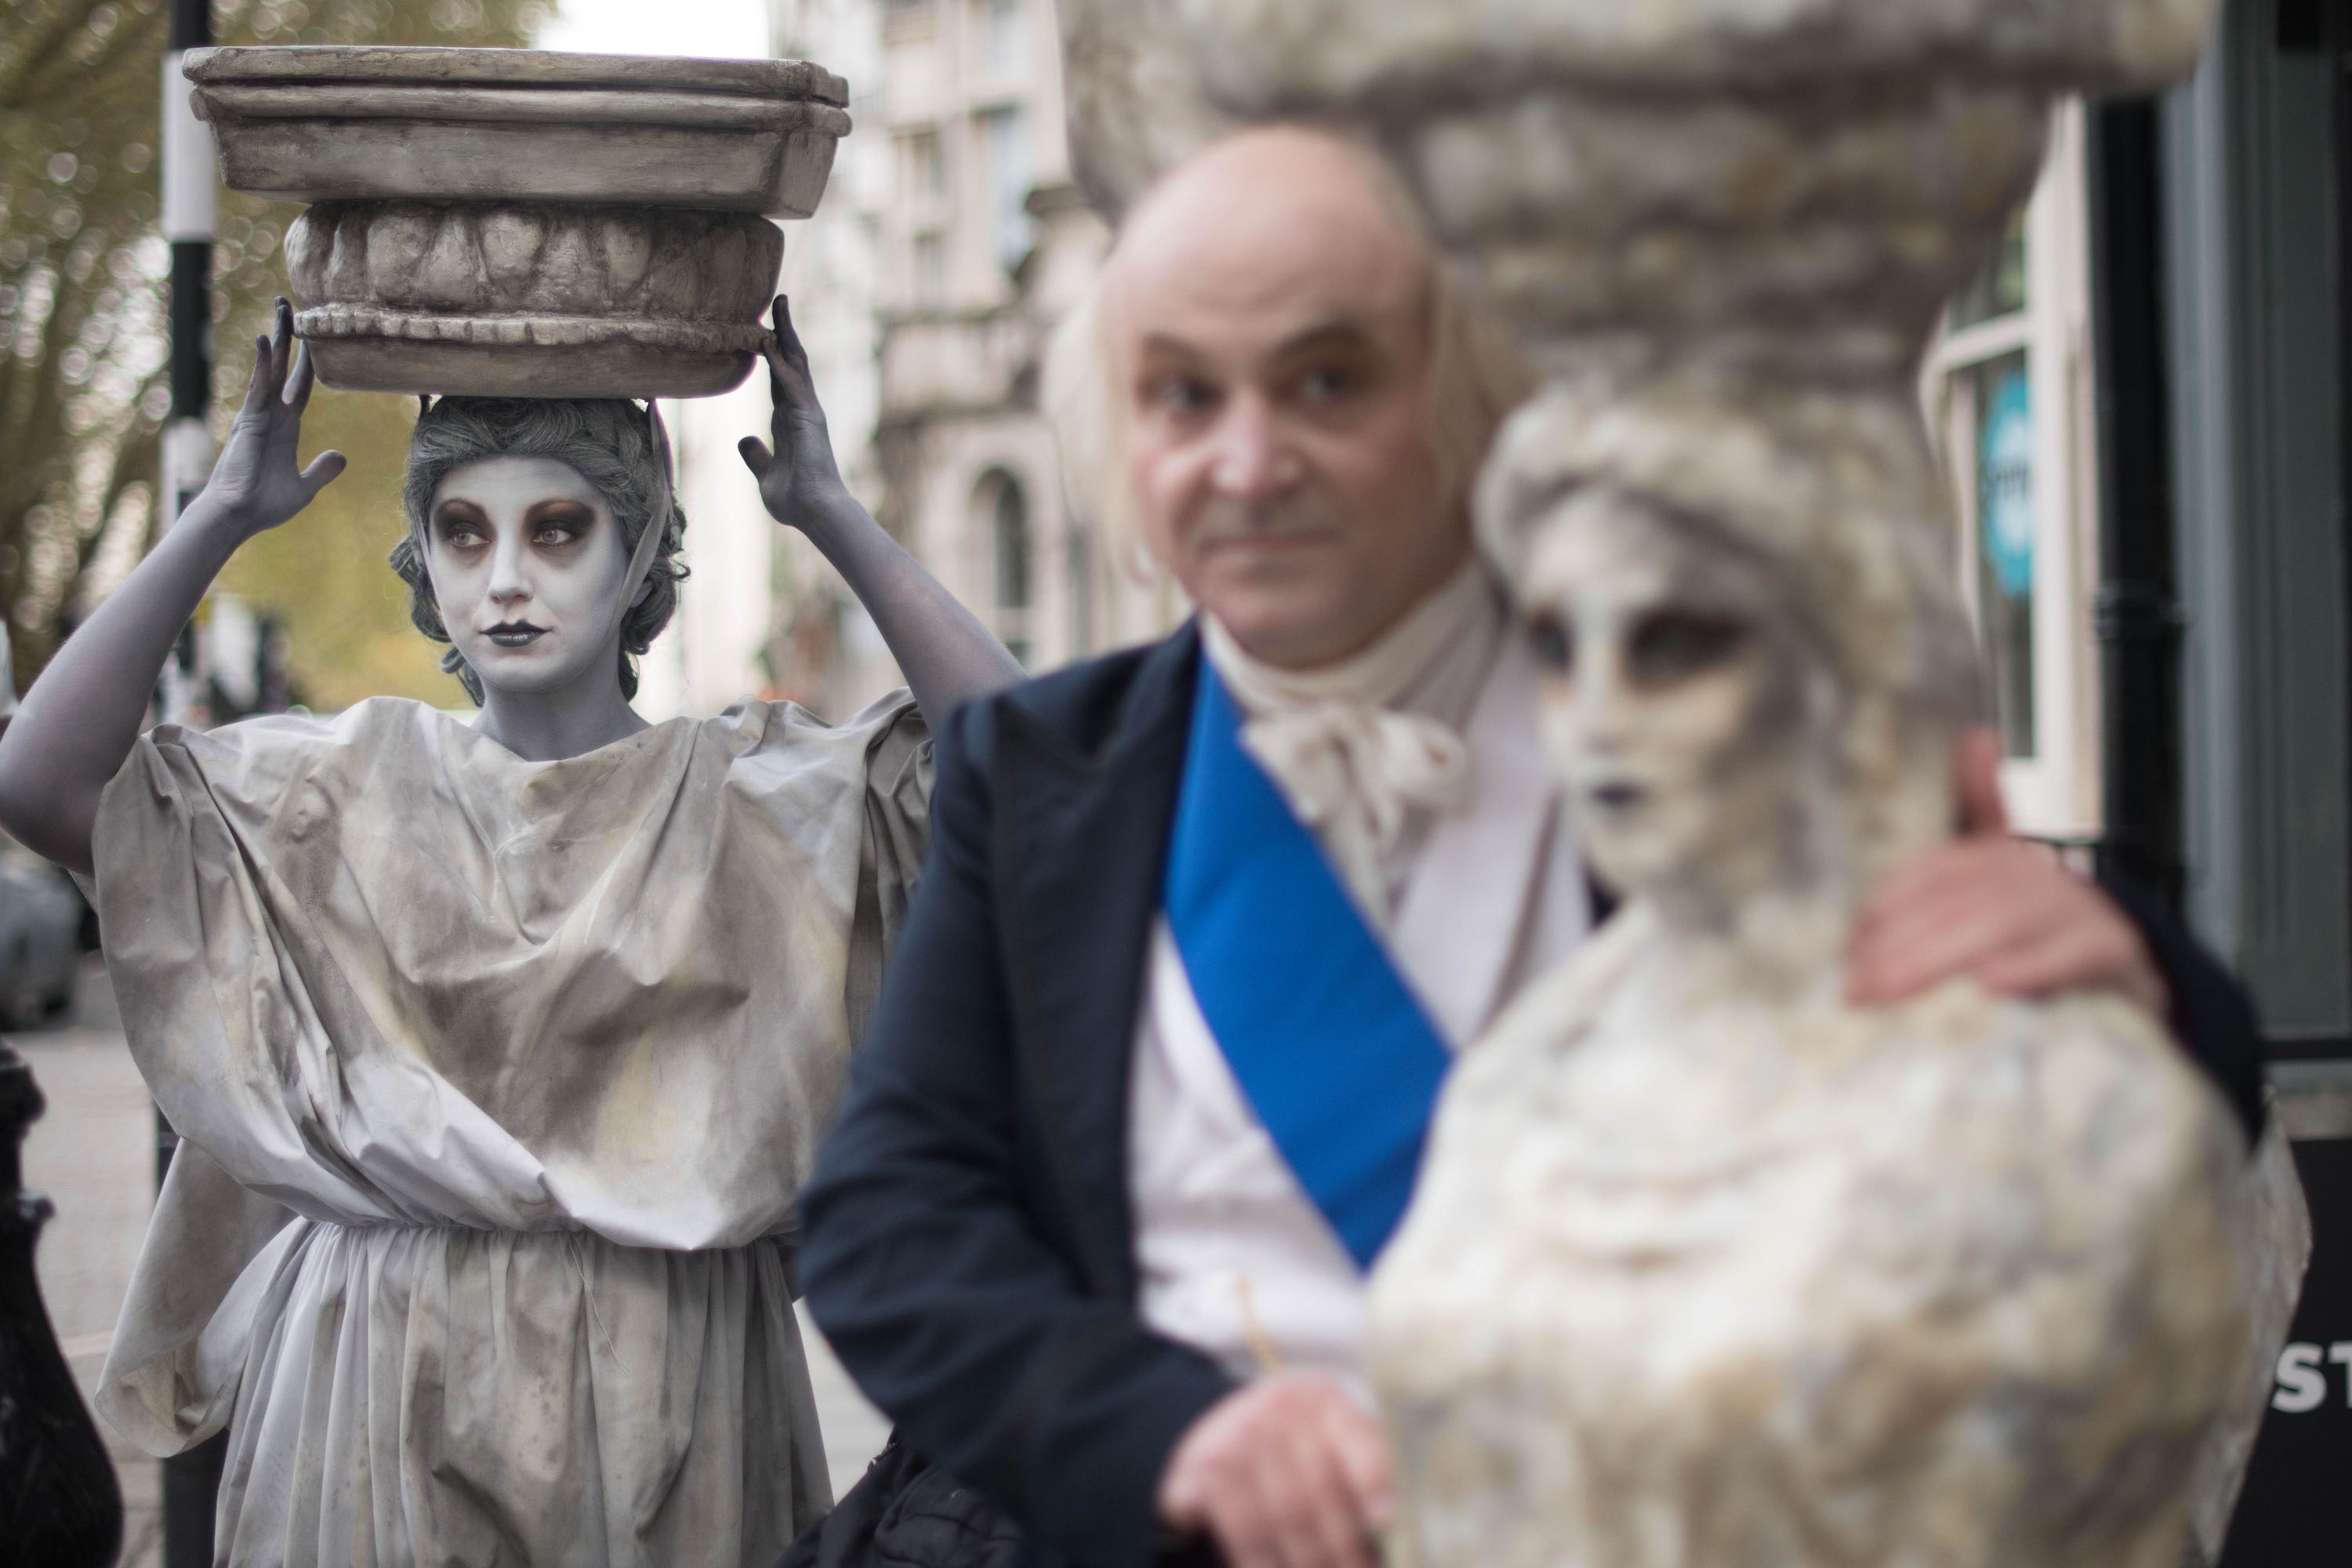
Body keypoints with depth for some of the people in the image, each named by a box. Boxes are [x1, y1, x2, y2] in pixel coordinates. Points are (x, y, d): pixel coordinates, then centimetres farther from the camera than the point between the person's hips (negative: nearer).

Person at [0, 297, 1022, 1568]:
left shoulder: (744, 792, 2)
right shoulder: (351, 789, 6)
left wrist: (833, 520, -11)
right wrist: (220, 519, -6)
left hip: (666, 1387, -1)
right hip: (387, 1363, 1)